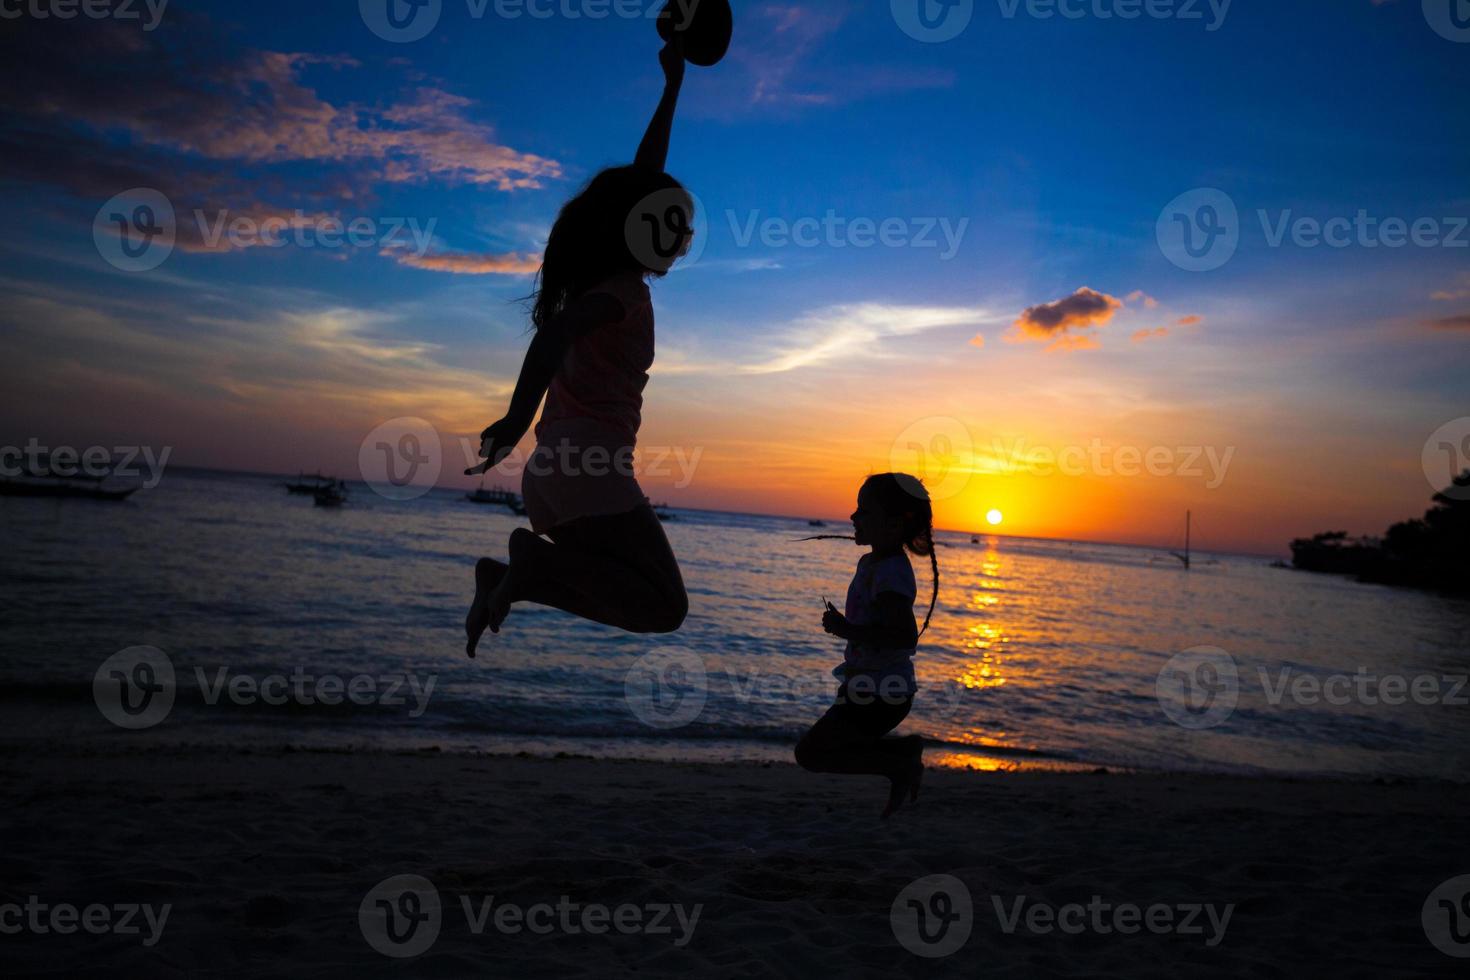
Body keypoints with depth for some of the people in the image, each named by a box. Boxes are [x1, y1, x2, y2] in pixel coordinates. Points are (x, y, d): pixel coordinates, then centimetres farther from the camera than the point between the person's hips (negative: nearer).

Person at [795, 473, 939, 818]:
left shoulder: (890, 573, -22)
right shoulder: (870, 563, 9)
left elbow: (905, 635, -34)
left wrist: (846, 630, -27)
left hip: (881, 694, -10)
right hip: (870, 687, 10)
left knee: (810, 753, -8)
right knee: (827, 744, 18)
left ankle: (903, 766, -1)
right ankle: (905, 750, 17)